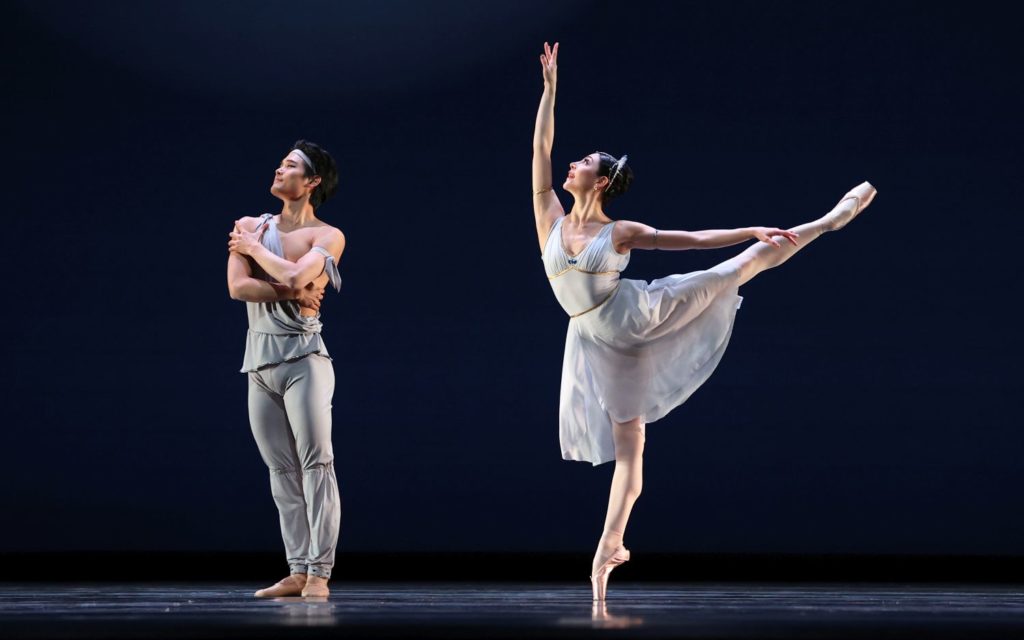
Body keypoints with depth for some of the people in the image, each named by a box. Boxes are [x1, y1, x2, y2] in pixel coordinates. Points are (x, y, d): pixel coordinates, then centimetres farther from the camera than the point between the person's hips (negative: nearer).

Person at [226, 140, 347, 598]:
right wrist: (293, 293, -11)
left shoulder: (327, 237, 0)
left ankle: (319, 573, -12)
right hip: (259, 361, 5)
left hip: (302, 357, -5)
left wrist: (253, 247, -2)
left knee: (315, 464, -9)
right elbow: (237, 287, -2)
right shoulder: (249, 227, 11)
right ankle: (297, 572, 6)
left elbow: (295, 275, -18)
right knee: (282, 472, 5)